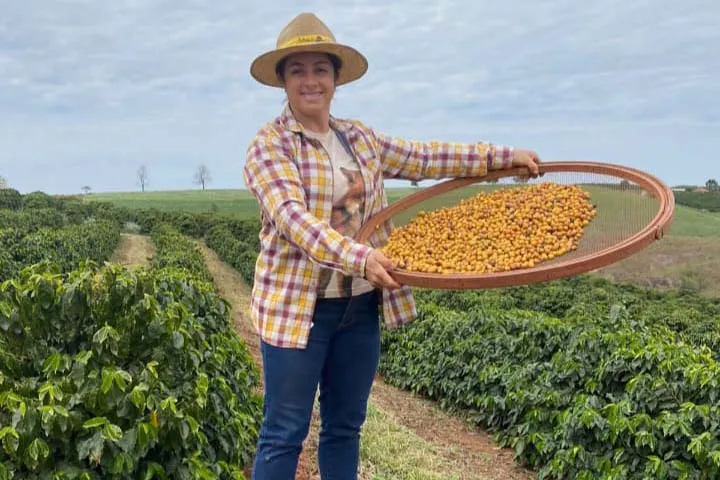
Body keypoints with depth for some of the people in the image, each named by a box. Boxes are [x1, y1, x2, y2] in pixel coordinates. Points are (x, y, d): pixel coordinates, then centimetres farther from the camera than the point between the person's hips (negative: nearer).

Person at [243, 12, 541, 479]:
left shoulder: (358, 137, 10)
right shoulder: (269, 144, -11)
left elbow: (423, 157, 12)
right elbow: (293, 216, -25)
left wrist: (504, 155, 9)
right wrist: (359, 257, -38)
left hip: (362, 305, 6)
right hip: (298, 306, -6)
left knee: (345, 426, 16)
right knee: (284, 435, 2)